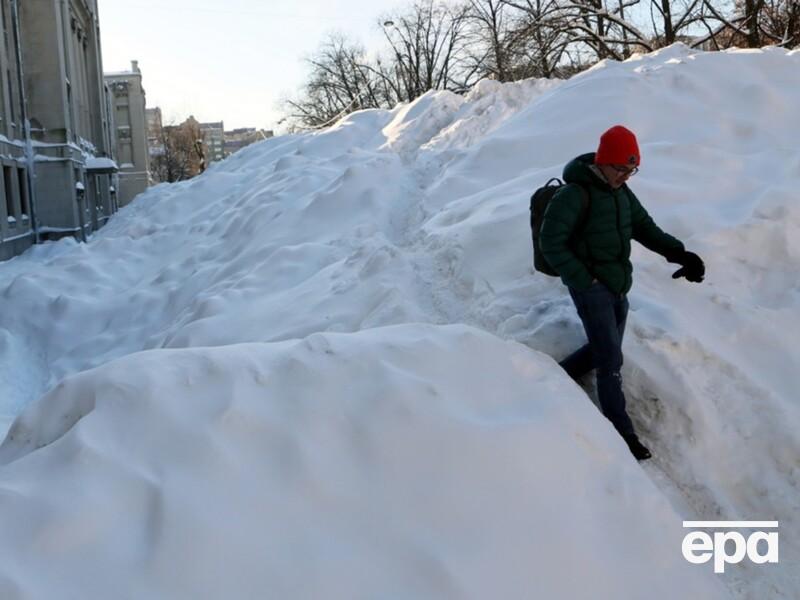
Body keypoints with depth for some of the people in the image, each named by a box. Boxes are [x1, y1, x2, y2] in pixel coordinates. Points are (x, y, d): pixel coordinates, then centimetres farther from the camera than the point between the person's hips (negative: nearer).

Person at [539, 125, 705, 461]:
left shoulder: (621, 192, 7)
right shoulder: (574, 194, -18)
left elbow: (645, 228, 12)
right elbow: (551, 244, -18)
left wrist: (679, 254, -3)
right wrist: (584, 280, -18)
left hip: (618, 287, 8)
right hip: (591, 289, -8)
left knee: (603, 351, 17)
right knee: (611, 360, -4)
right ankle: (622, 430, 8)